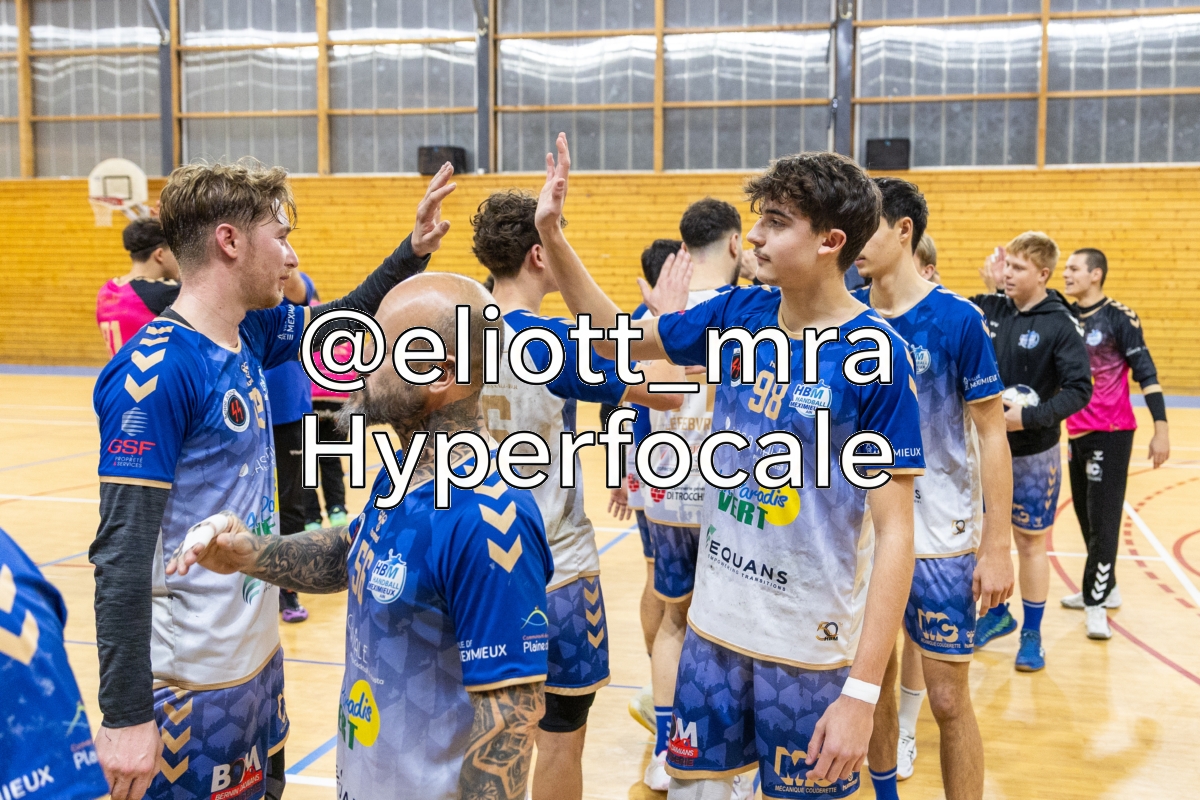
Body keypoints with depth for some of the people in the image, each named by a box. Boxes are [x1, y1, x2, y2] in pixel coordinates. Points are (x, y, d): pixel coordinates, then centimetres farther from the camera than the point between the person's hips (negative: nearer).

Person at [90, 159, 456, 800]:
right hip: (195, 681, -8)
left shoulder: (251, 331, 2)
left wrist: (414, 250, 14)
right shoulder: (154, 373, -21)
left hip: (260, 652, 8)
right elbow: (122, 552, -24)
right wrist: (127, 717, -25)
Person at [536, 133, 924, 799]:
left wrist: (862, 691, -22)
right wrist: (550, 230, 1)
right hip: (714, 625, 5)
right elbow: (615, 337, 13)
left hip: (809, 646, -5)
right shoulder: (740, 313, -2)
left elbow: (895, 530, -17)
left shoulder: (875, 355, -17)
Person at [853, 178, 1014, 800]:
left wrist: (997, 545, -11)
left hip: (939, 536, -4)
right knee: (874, 681, 15)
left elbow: (992, 435, -8)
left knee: (948, 699, 2)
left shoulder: (957, 319, -11)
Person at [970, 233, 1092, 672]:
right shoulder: (988, 308, 0)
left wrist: (1030, 417, -25)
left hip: (1032, 455, -4)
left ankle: (1032, 635, 23)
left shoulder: (1061, 325, -12)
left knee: (1030, 542, 7)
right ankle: (997, 614, 36)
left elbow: (1080, 389, -15)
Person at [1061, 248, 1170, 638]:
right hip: (1076, 431, 6)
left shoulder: (1119, 316, -9)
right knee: (1085, 515, 13)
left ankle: (1097, 602, 0)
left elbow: (1145, 372, -11)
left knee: (1103, 518, -6)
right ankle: (1106, 587, 28)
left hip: (1110, 432, -6)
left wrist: (1161, 428, -15)